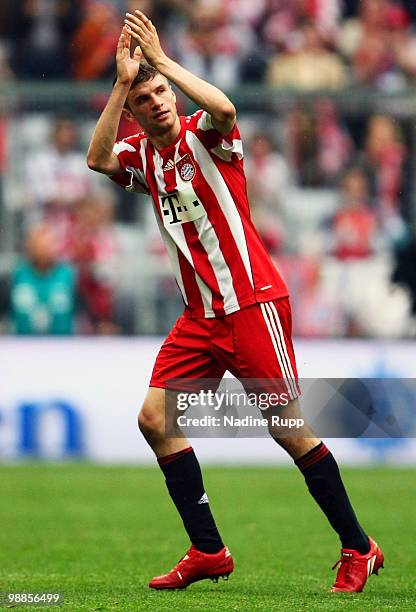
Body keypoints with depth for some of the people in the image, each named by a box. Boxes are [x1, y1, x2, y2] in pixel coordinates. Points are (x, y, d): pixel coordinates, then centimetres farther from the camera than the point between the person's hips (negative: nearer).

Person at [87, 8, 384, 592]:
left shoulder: (202, 136, -8)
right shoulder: (143, 155, 10)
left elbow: (224, 110, -32)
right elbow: (98, 158, -11)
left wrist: (161, 59, -25)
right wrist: (122, 81, -15)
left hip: (252, 301, -7)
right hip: (200, 314, 7)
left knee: (287, 427, -8)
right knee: (155, 418, -3)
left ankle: (358, 546, 3)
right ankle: (207, 550, 2)